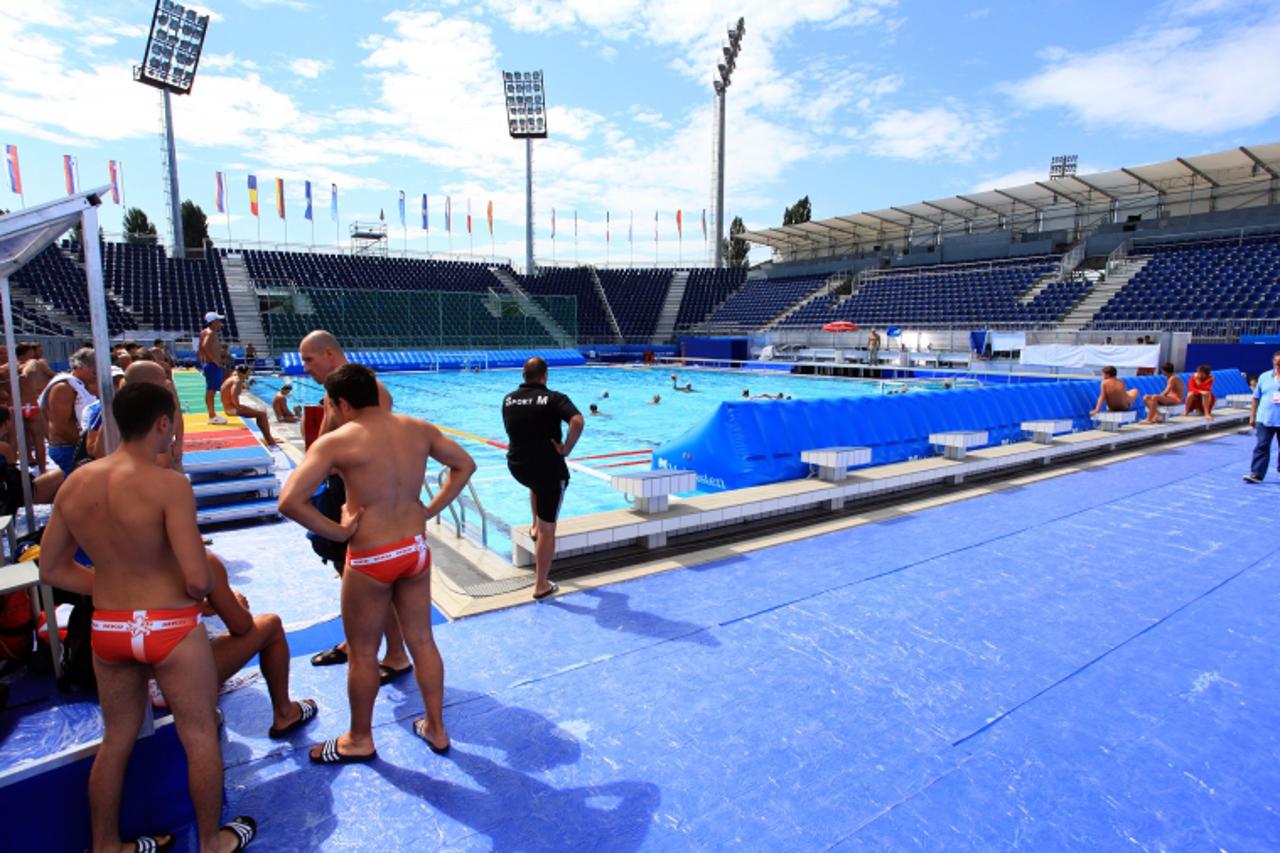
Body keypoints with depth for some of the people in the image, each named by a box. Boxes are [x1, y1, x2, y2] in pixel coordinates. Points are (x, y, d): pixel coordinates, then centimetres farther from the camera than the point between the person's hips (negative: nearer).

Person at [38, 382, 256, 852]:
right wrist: (195, 592, -2)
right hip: (170, 627, -6)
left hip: (106, 627, 6)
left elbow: (51, 569, 7)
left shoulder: (73, 484, -2)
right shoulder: (169, 485, -22)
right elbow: (199, 579, -24)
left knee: (116, 739, 24)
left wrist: (111, 587, 11)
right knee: (200, 737, 13)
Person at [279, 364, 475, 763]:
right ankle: (436, 728, 33)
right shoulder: (418, 429, 1)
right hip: (416, 549, 5)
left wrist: (336, 532, -10)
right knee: (422, 640, 18)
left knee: (362, 652, 16)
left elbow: (289, 501, -21)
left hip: (371, 559, -5)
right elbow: (465, 465, 11)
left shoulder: (336, 440, -13)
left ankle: (359, 740, 35)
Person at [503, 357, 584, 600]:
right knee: (547, 530, 6)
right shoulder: (554, 399, -12)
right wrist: (566, 449, -17)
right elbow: (578, 422, -29)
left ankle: (535, 526, 44)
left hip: (517, 467, 5)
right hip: (549, 468, -5)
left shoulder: (508, 399, 4)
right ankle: (541, 586, 13)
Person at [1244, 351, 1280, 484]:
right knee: (1261, 446, -4)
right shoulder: (1264, 377, 7)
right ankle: (1256, 474, -5)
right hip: (1264, 419, 1)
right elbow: (1256, 398, 10)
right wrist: (1252, 417, 8)